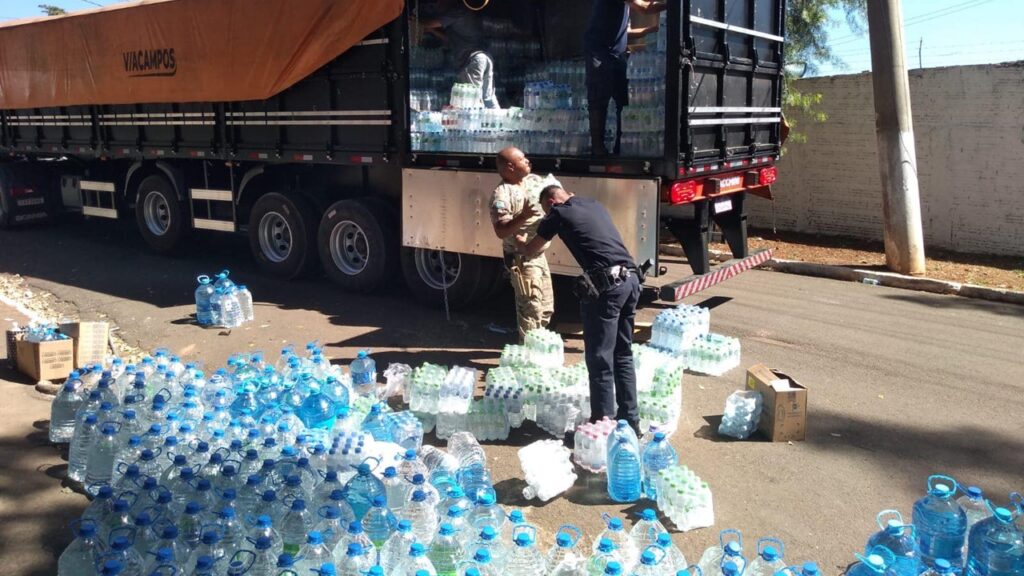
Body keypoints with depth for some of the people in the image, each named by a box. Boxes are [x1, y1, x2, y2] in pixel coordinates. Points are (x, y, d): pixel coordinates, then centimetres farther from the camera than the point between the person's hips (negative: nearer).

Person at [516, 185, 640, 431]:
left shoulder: (559, 213, 6)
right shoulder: (594, 204, 24)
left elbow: (530, 250, 20)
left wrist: (519, 241, 43)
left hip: (606, 285, -7)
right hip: (630, 279, 7)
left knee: (599, 359, 0)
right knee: (623, 355, 16)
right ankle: (629, 419, 22)